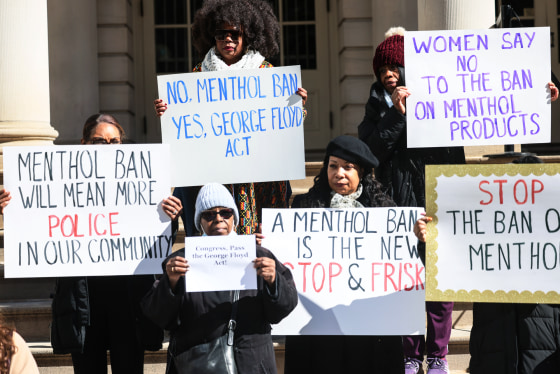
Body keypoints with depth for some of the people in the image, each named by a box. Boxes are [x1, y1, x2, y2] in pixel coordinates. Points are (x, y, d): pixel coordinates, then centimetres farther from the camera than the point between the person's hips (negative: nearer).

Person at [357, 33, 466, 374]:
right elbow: (372, 150, -4)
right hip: (395, 203, 2)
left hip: (433, 201, -1)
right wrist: (397, 114, -10)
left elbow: (453, 154, 3)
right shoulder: (378, 106, 9)